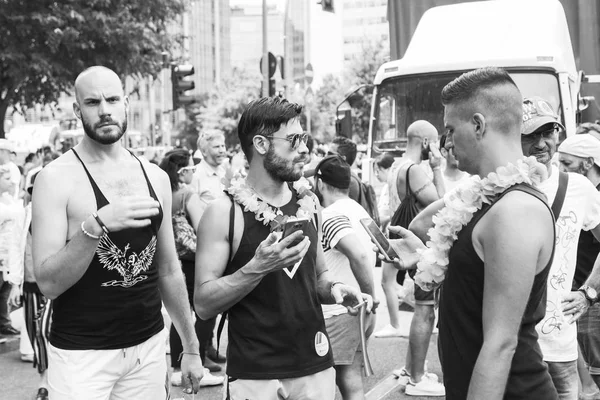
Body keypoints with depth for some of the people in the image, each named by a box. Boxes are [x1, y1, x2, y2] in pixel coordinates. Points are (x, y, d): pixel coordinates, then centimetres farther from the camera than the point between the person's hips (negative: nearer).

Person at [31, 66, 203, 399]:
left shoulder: (156, 178, 5)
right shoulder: (56, 178, -10)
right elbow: (48, 283, -15)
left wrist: (191, 346, 14)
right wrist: (96, 225, -28)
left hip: (148, 348, 4)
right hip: (81, 354, -4)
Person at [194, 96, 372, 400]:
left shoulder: (307, 203, 4)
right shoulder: (224, 213, -11)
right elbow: (203, 304, -13)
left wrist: (335, 290, -4)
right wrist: (256, 267, -25)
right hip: (254, 375, -4)